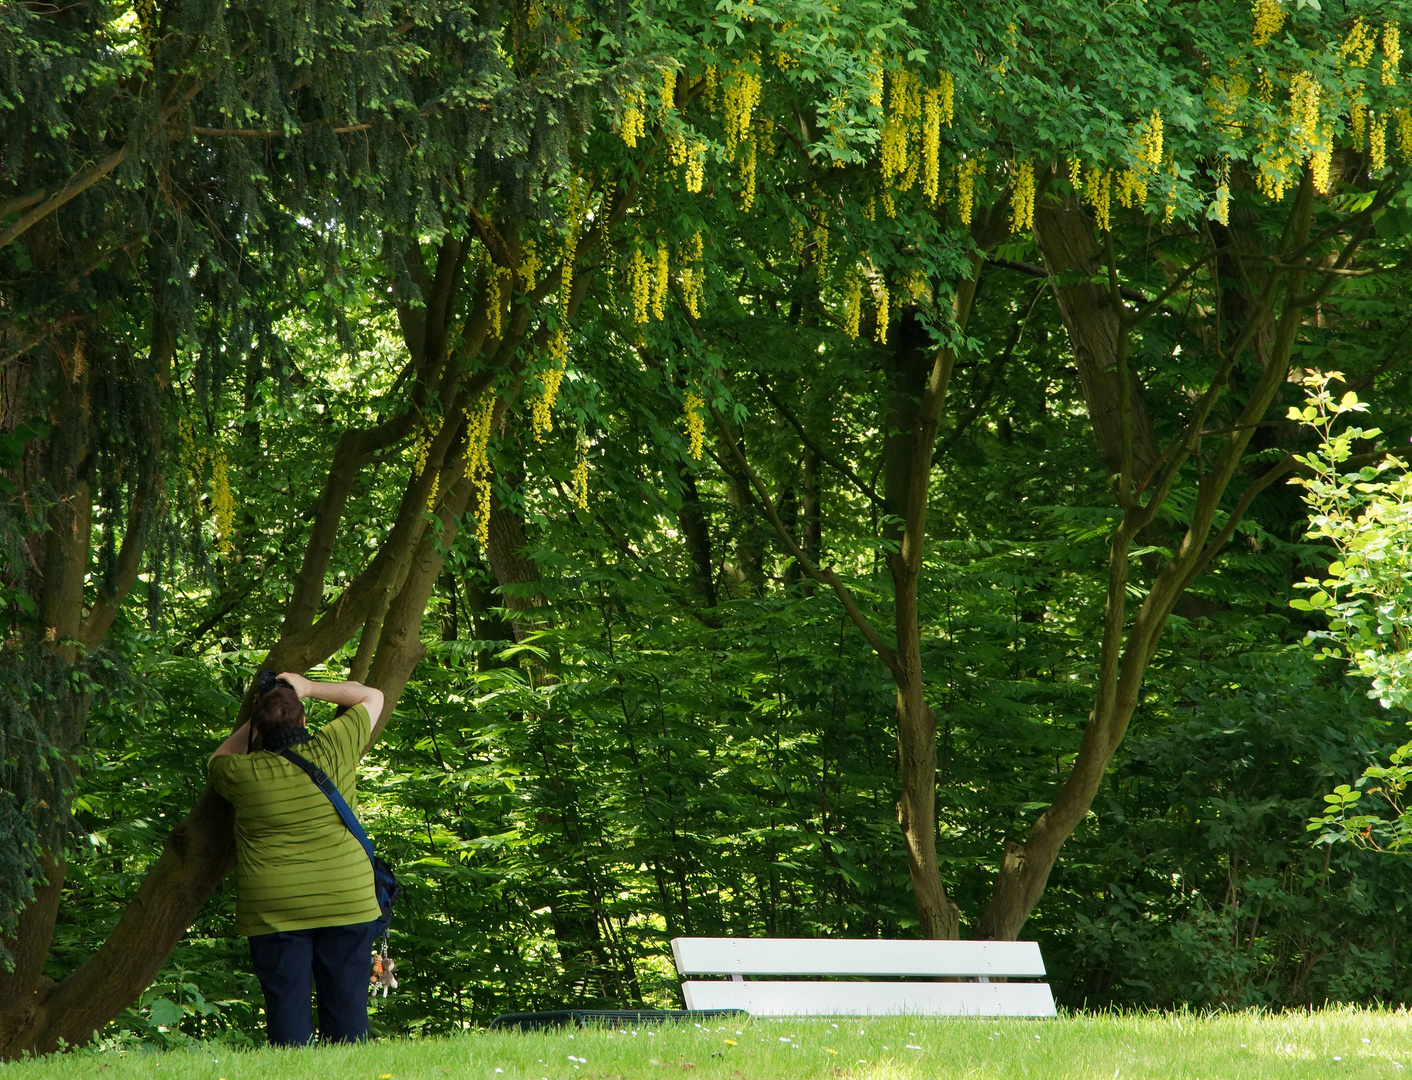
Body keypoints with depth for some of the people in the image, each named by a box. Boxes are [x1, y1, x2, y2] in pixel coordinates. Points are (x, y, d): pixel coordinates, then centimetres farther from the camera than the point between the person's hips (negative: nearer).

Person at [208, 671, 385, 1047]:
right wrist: (309, 688, 18)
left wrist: (253, 722, 24)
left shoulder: (243, 772, -4)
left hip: (273, 913, -1)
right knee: (346, 1006, 5)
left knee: (286, 1006, 2)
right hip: (346, 903, 1)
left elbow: (218, 760, 22)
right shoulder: (333, 749, -4)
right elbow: (372, 697, 13)